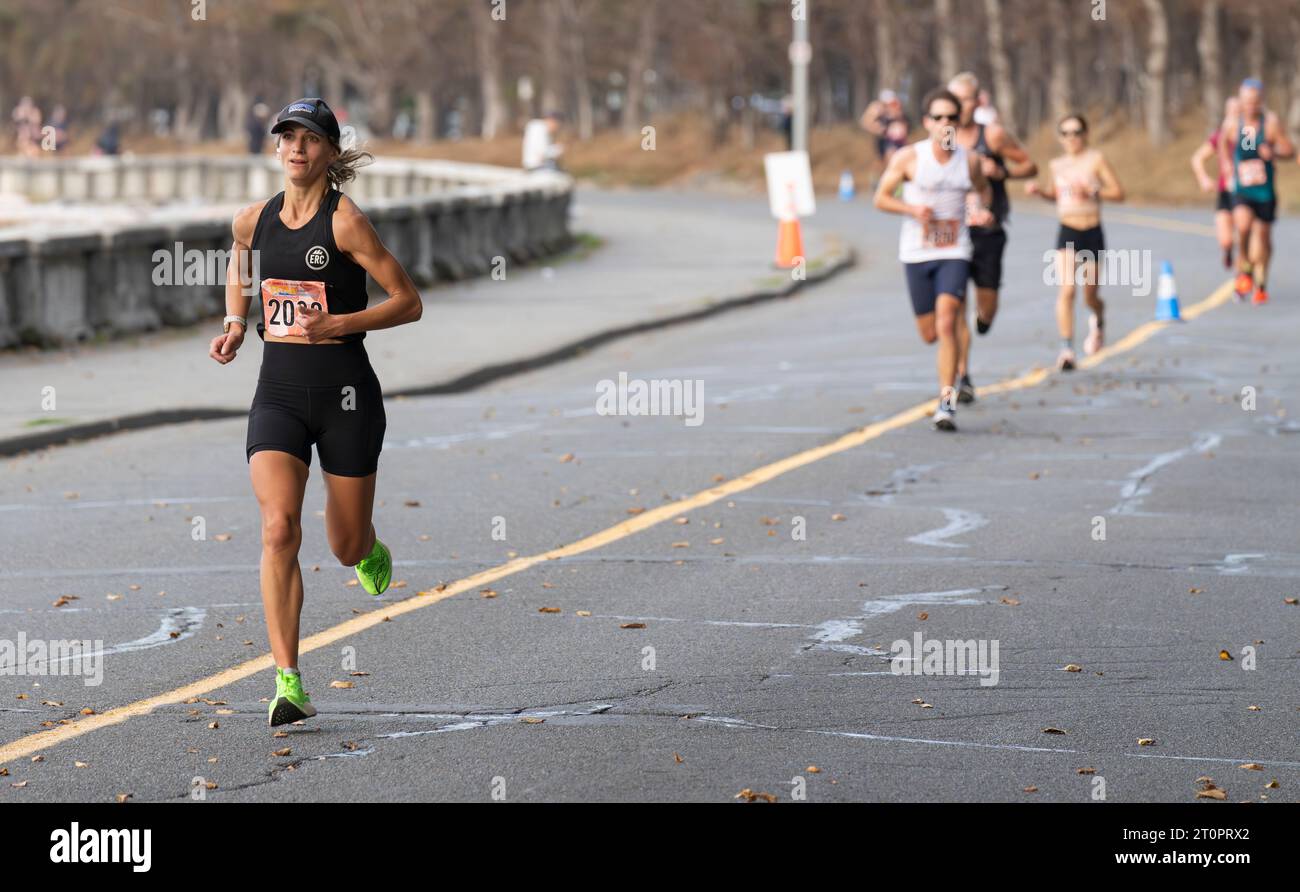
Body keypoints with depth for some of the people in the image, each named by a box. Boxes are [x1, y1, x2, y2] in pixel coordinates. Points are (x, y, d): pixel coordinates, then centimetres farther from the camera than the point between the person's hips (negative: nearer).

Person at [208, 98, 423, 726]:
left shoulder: (345, 221, -9)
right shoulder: (253, 220, 5)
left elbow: (408, 302, -7)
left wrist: (337, 324, -19)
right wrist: (234, 323, 10)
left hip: (346, 396, -3)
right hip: (278, 393, 3)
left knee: (347, 546, 8)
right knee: (279, 528, -18)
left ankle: (370, 551, 49)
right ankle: (288, 684, -19)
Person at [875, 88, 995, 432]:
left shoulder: (970, 161, 0)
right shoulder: (908, 158, -5)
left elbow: (984, 189, 20)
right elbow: (881, 198, 1)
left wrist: (982, 211, -2)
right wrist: (912, 209, -16)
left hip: (954, 253, -1)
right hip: (916, 253, 1)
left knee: (946, 323, -19)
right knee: (929, 334, 9)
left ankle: (947, 403, -18)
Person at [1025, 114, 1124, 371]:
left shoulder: (1096, 160, -4)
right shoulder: (1057, 164, 8)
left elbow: (1118, 193, -7)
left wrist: (1092, 191, -21)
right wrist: (1039, 191, 4)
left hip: (1092, 233, -2)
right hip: (1067, 233, 2)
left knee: (1090, 296, 10)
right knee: (1066, 290, -16)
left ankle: (1098, 320, 47)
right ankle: (1066, 349, -18)